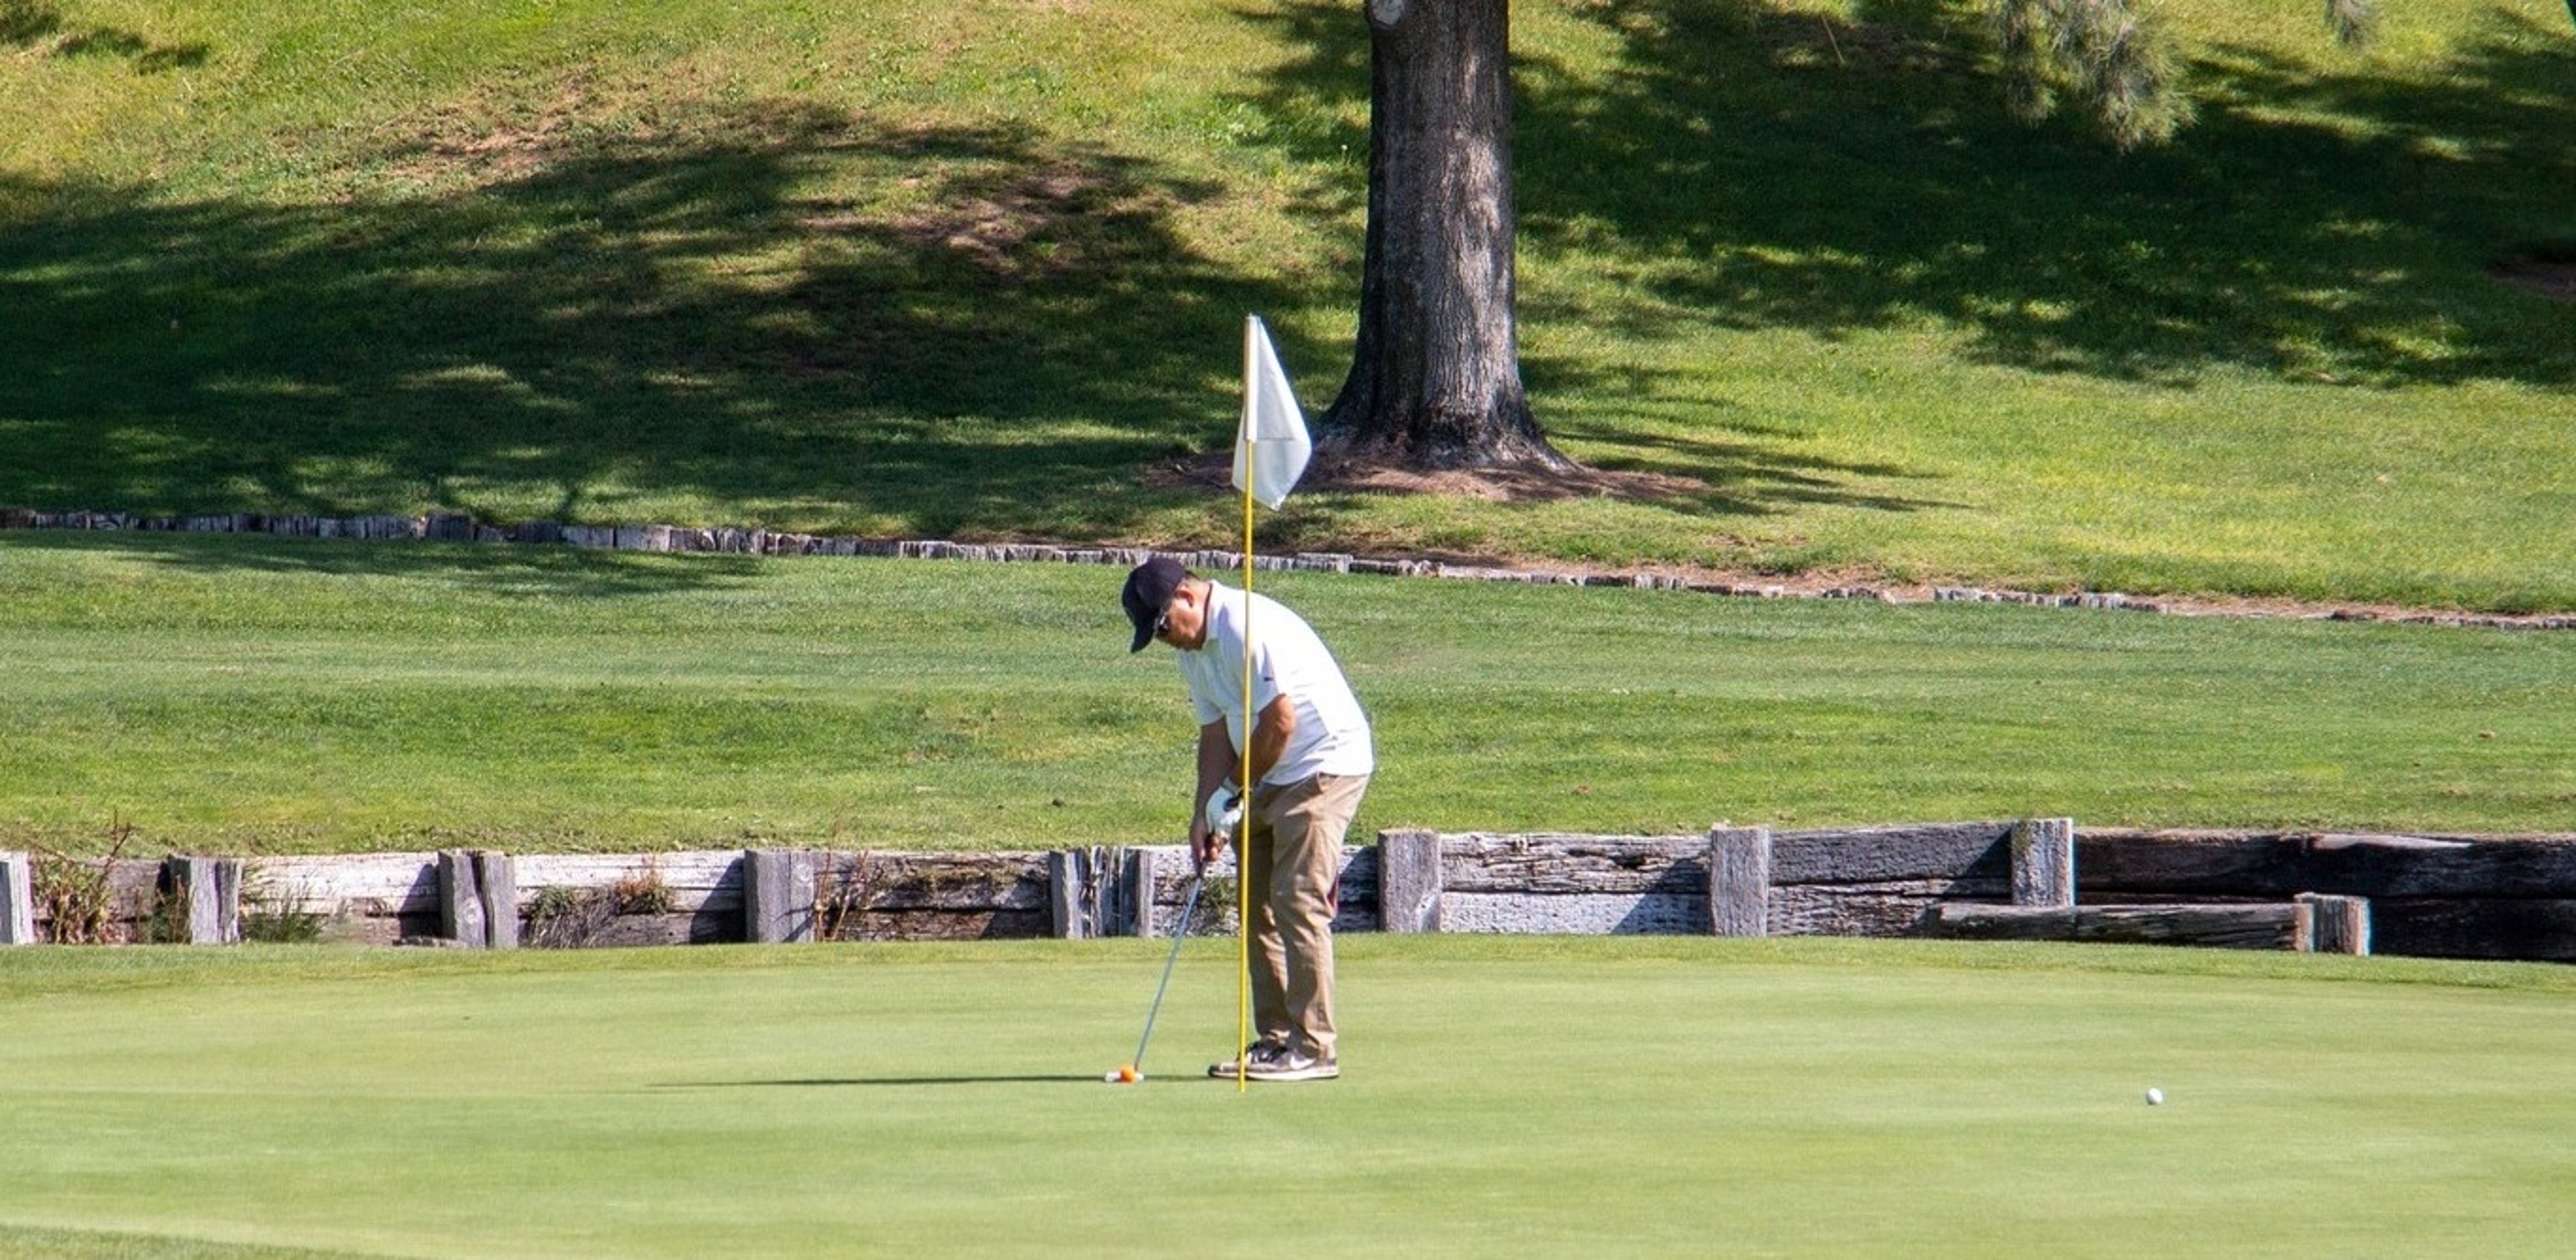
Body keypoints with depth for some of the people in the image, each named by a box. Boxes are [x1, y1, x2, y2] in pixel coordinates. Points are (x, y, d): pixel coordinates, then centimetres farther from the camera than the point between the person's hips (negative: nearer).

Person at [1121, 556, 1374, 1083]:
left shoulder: (1249, 628, -21)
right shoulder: (1195, 649, 10)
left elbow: (1280, 723, -22)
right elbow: (1216, 733, 13)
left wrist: (1231, 792, -10)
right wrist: (1204, 813, 2)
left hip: (1326, 764, -10)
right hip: (1274, 779, 10)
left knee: (1298, 901, -14)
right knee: (1257, 906, 8)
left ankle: (1313, 1048, -13)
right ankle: (1276, 1039, 13)